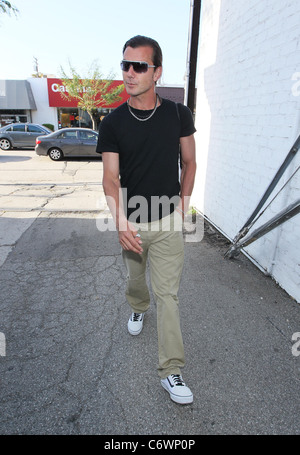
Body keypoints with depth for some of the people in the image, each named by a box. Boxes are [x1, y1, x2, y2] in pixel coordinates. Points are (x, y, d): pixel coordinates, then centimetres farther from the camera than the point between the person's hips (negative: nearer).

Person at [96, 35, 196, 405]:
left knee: (167, 293, 0)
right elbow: (111, 177, -9)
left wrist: (182, 202, 6)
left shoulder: (178, 115, -1)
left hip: (167, 222, -1)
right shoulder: (112, 123, -3)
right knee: (135, 279, 21)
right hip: (131, 223, 1)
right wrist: (120, 221, -23)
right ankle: (138, 309, 56)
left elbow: (189, 162, 9)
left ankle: (171, 371, 13)